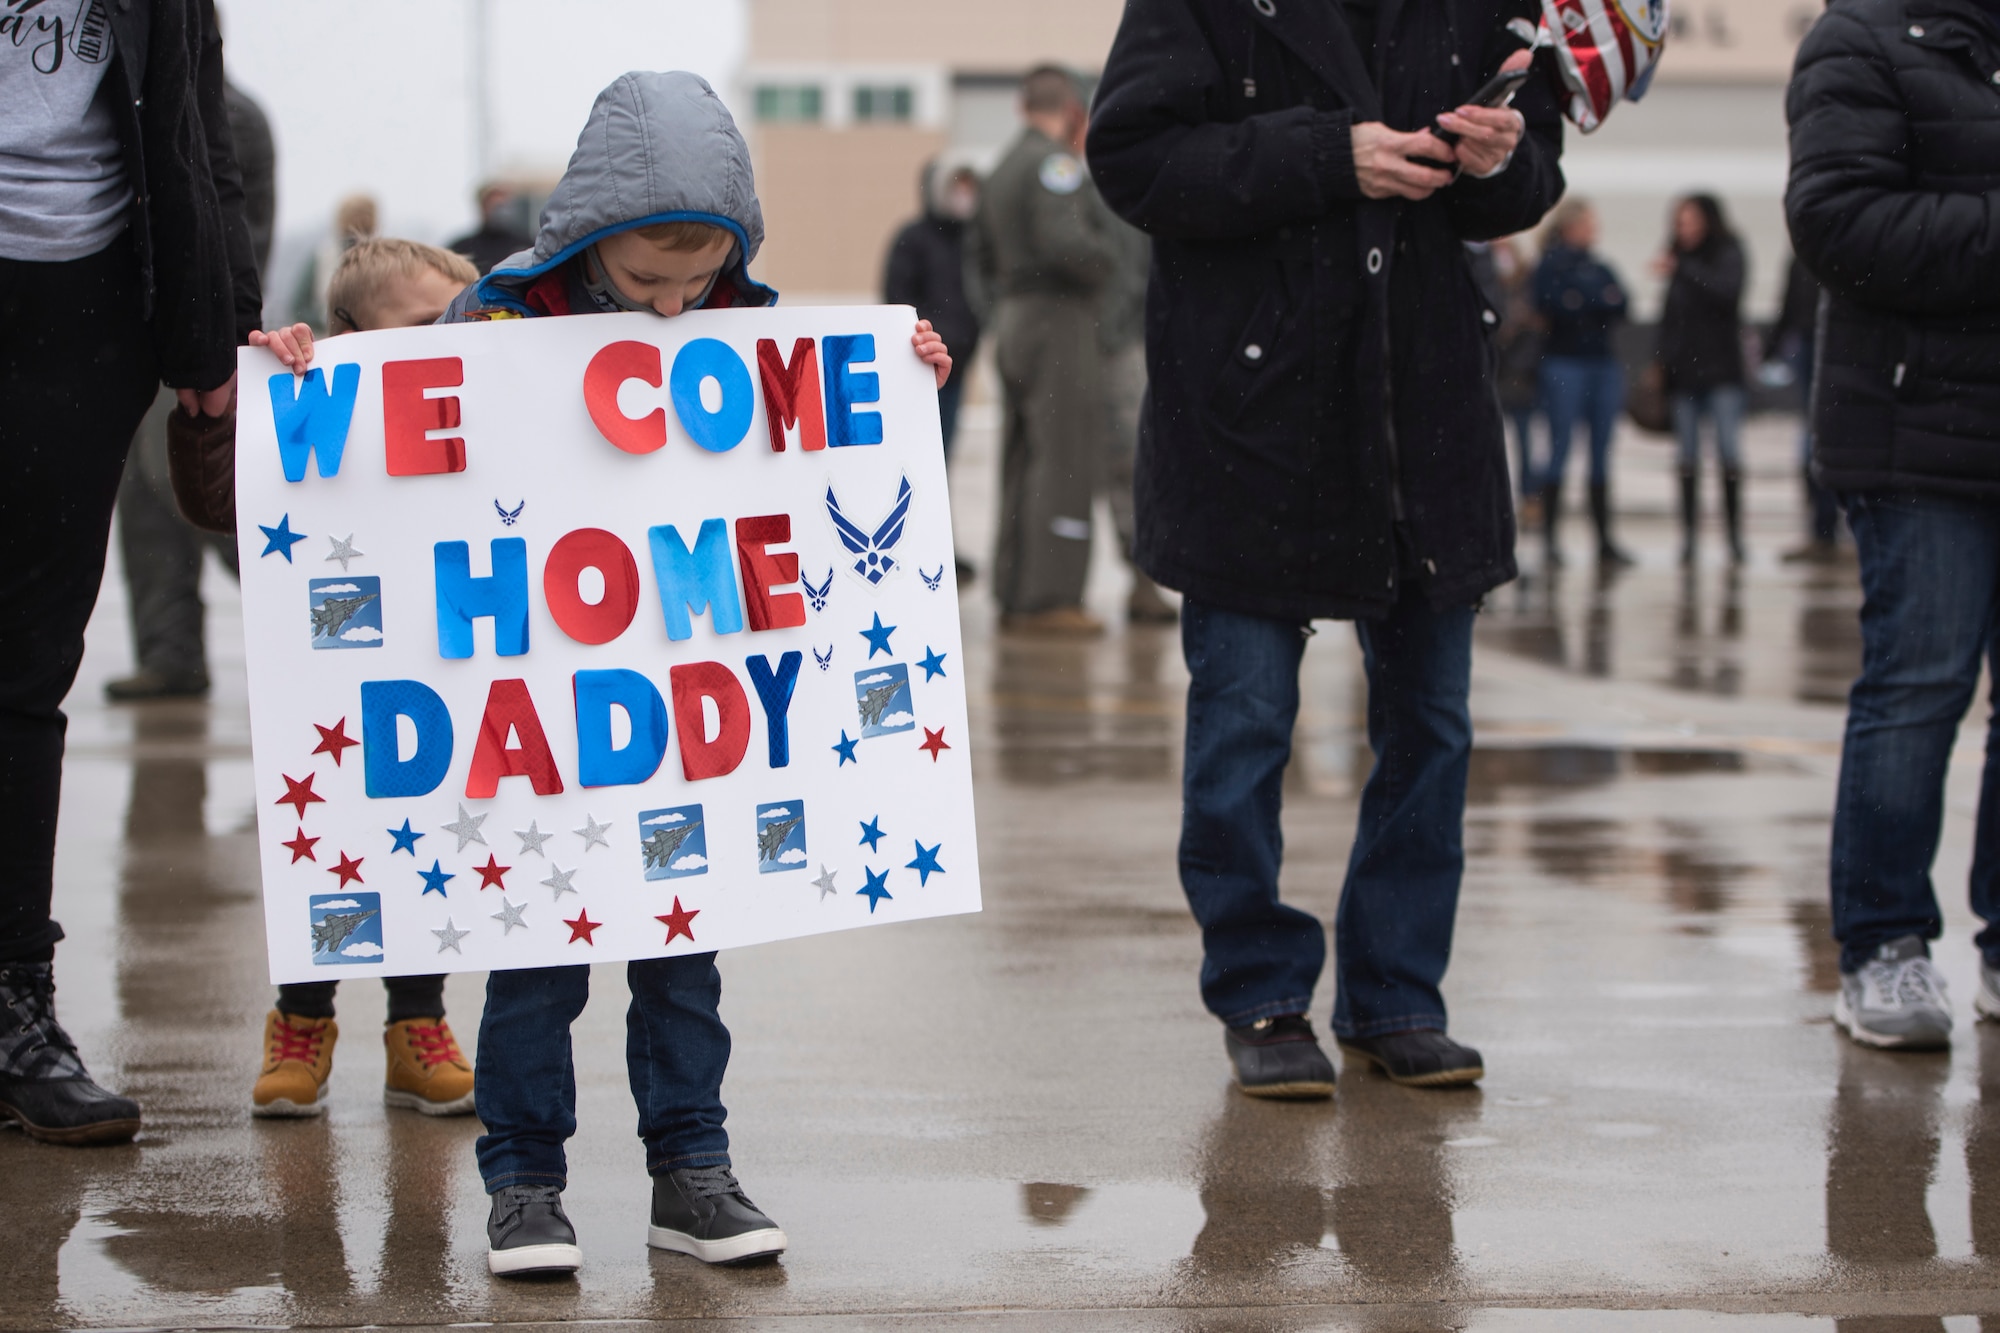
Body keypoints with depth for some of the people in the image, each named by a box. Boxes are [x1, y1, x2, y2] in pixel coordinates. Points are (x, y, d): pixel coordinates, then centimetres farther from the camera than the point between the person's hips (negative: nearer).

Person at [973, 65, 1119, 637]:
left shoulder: (1004, 168, 16)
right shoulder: (1055, 163, -13)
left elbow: (982, 249, 21)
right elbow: (1065, 240, -25)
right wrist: (1102, 262, -8)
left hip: (1012, 317, 9)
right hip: (1059, 318, -9)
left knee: (1022, 459, 13)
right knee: (1064, 460, -7)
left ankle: (1013, 592, 17)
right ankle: (1048, 599, -9)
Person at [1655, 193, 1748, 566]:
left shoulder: (1728, 255, 0)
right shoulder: (1679, 259, 12)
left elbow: (1727, 291, -19)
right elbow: (1670, 315, 15)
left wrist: (1681, 270, -21)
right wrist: (1663, 360, 9)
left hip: (1720, 370, -4)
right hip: (1683, 370, 4)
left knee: (1729, 454, -8)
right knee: (1688, 458, 3)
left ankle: (1735, 535, -5)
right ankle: (1689, 534, 4)